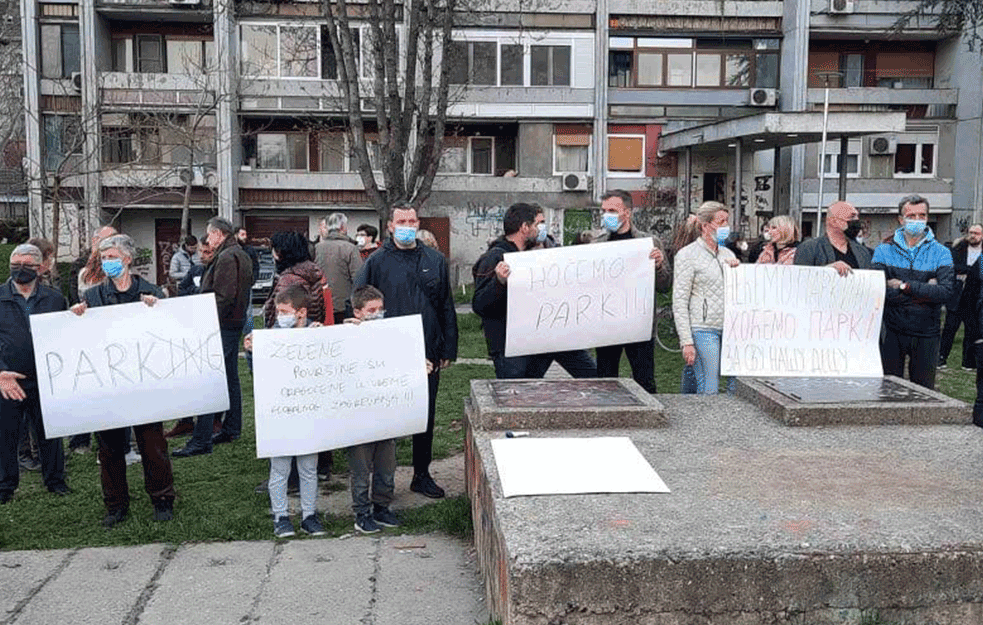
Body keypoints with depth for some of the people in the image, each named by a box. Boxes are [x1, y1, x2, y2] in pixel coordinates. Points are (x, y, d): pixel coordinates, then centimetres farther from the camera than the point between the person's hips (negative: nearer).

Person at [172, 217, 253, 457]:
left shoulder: (226, 257, -16)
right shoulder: (241, 255, 18)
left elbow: (223, 296, -23)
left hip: (222, 325, -11)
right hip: (236, 323, 11)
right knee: (230, 378, 17)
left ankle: (201, 440, -11)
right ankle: (232, 429, 26)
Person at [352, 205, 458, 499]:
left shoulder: (435, 260, 8)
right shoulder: (377, 262, -1)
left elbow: (446, 308, 10)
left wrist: (448, 350, 6)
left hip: (428, 353, 3)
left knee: (426, 416, 11)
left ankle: (422, 475, 24)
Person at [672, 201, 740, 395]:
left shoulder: (728, 254, 17)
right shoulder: (687, 255, -2)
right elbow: (679, 302, -7)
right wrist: (686, 342, -13)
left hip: (729, 328, 6)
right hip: (703, 329, -6)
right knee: (709, 390, -9)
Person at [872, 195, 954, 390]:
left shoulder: (941, 253, 3)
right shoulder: (884, 250, 2)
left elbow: (947, 292, -13)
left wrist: (906, 286, -15)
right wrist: (924, 290, -14)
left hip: (926, 334, 0)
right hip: (892, 332, 0)